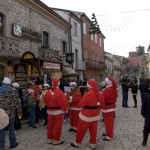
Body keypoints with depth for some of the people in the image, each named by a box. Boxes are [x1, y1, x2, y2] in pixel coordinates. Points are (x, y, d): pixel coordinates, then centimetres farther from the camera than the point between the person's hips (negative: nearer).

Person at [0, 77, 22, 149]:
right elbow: (17, 101, -8)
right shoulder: (13, 90, -4)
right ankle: (13, 143, 25)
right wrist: (19, 111, 1)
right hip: (10, 113, -2)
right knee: (11, 128, 12)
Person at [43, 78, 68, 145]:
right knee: (57, 126, 4)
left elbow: (45, 100, 12)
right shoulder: (60, 92, -18)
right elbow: (63, 102, -19)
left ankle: (50, 139, 26)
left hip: (50, 111, 6)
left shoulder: (48, 92, -1)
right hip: (58, 111, -5)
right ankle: (56, 140, 11)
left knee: (50, 125, 15)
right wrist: (64, 109, -3)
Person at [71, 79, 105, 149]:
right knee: (93, 130, 16)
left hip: (86, 115, -6)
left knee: (81, 129, 10)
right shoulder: (99, 94, -3)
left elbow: (81, 104, -18)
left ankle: (77, 143, 23)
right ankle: (93, 144, 27)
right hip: (95, 115, 6)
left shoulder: (87, 94, -23)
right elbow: (102, 105, 5)